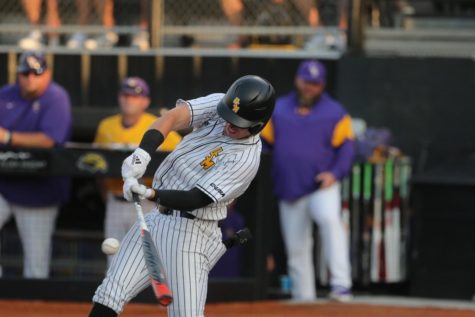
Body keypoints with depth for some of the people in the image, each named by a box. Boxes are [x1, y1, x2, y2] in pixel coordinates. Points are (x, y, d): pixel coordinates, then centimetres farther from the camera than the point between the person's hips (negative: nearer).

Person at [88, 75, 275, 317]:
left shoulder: (246, 159, -19)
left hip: (190, 233, -6)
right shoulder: (217, 105, -2)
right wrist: (142, 154, -29)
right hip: (158, 218, 7)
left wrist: (151, 194, -38)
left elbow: (196, 199, -25)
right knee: (109, 296, -1)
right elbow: (172, 117, -14)